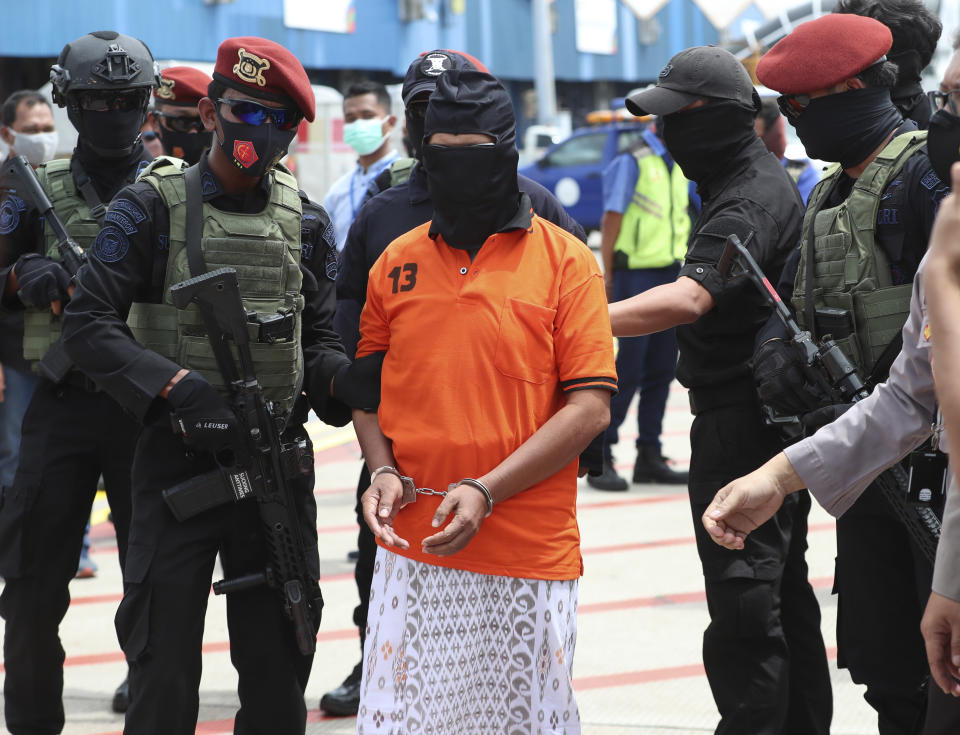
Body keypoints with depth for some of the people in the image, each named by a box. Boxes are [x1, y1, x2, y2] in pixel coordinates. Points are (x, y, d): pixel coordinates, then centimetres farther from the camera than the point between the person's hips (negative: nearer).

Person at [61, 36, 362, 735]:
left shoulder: (306, 222, 8)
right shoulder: (154, 205, -4)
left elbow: (317, 341, 11)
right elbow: (90, 324, -10)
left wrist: (347, 378, -13)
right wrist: (176, 387, -24)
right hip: (178, 460, -3)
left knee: (279, 664, 9)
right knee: (164, 672, -1)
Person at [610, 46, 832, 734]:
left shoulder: (748, 203, -21)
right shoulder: (767, 175, 13)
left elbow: (690, 297, -38)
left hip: (743, 420, -11)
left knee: (743, 599, -10)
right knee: (785, 588, 19)